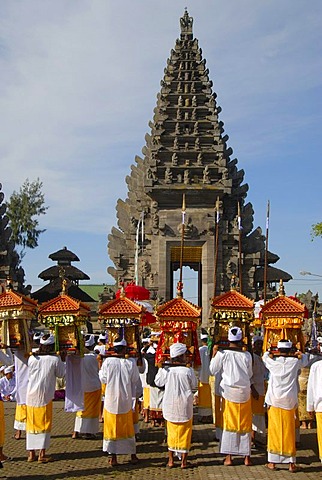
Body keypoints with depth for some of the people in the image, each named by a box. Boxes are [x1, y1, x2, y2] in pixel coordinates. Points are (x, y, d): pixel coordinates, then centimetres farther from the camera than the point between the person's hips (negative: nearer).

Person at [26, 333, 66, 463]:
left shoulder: (32, 358, -2)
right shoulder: (55, 360, -9)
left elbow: (30, 373, 11)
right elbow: (61, 373, 4)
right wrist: (62, 359, 15)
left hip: (31, 395, 3)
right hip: (45, 395, -3)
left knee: (32, 423, 11)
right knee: (44, 423, 5)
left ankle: (31, 453, 16)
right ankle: (42, 454, 3)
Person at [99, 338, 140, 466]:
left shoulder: (107, 362, -13)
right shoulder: (130, 364, -12)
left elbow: (103, 379, -1)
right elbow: (135, 381, -1)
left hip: (111, 401, 0)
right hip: (126, 402, 1)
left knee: (111, 428, 10)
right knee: (128, 428, 15)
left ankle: (113, 458, 12)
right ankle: (133, 456, 24)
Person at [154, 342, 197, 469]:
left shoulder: (166, 371, -10)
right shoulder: (188, 371, -15)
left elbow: (158, 382, 6)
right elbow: (194, 385, -1)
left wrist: (160, 368, 16)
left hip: (170, 405, 2)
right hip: (185, 406, -2)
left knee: (172, 431, 14)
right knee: (185, 432, 10)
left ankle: (171, 460, 19)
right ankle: (183, 461, 13)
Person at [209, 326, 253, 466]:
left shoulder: (222, 354, -10)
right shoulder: (246, 355, -7)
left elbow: (213, 371, 1)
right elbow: (250, 374, 4)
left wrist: (214, 354, 6)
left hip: (228, 392, 0)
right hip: (244, 392, 0)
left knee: (229, 423, 8)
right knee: (245, 424, 10)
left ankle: (228, 456, 7)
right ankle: (246, 456, 14)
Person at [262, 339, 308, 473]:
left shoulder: (272, 362, -4)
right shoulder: (295, 362, -4)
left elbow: (265, 355, 18)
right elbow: (305, 360, 18)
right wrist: (299, 355, 34)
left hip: (274, 401, 0)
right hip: (289, 401, 0)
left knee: (274, 430, 6)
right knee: (289, 432, 6)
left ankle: (272, 462, 8)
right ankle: (291, 463, 8)